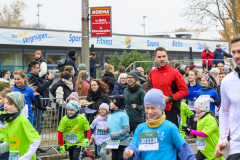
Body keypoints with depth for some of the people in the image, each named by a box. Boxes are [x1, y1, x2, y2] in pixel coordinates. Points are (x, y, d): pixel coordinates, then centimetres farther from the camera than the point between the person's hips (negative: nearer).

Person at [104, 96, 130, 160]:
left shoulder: (123, 115, -11)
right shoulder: (110, 116, 11)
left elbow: (126, 129, -17)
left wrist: (116, 134, -21)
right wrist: (106, 129, -5)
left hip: (122, 142, -7)